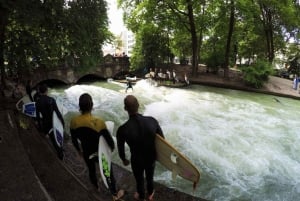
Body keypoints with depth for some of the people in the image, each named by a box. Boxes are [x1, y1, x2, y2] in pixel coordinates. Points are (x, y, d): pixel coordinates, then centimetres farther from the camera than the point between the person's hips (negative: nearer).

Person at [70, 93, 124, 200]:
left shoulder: (73, 121, -20)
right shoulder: (98, 122, -33)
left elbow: (74, 140, -4)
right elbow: (109, 139, -22)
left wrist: (79, 150, 16)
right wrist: (112, 147, 2)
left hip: (86, 153, 4)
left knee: (91, 170, 31)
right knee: (108, 172, 19)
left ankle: (96, 187, 59)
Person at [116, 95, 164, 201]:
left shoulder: (122, 129, -31)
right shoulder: (152, 121, -25)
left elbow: (121, 149, -11)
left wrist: (124, 159, 11)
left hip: (137, 160, -2)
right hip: (151, 158, 2)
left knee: (139, 180, 29)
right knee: (150, 177, 32)